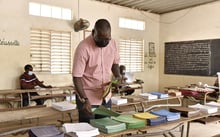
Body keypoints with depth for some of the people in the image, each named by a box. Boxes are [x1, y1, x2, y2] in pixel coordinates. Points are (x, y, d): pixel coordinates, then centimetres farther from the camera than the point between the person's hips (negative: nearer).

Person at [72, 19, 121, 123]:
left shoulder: (112, 43, -3)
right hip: (88, 97, -5)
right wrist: (84, 99, -27)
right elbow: (76, 77, -19)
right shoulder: (83, 47, -20)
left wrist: (117, 76, -6)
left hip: (106, 96, 5)